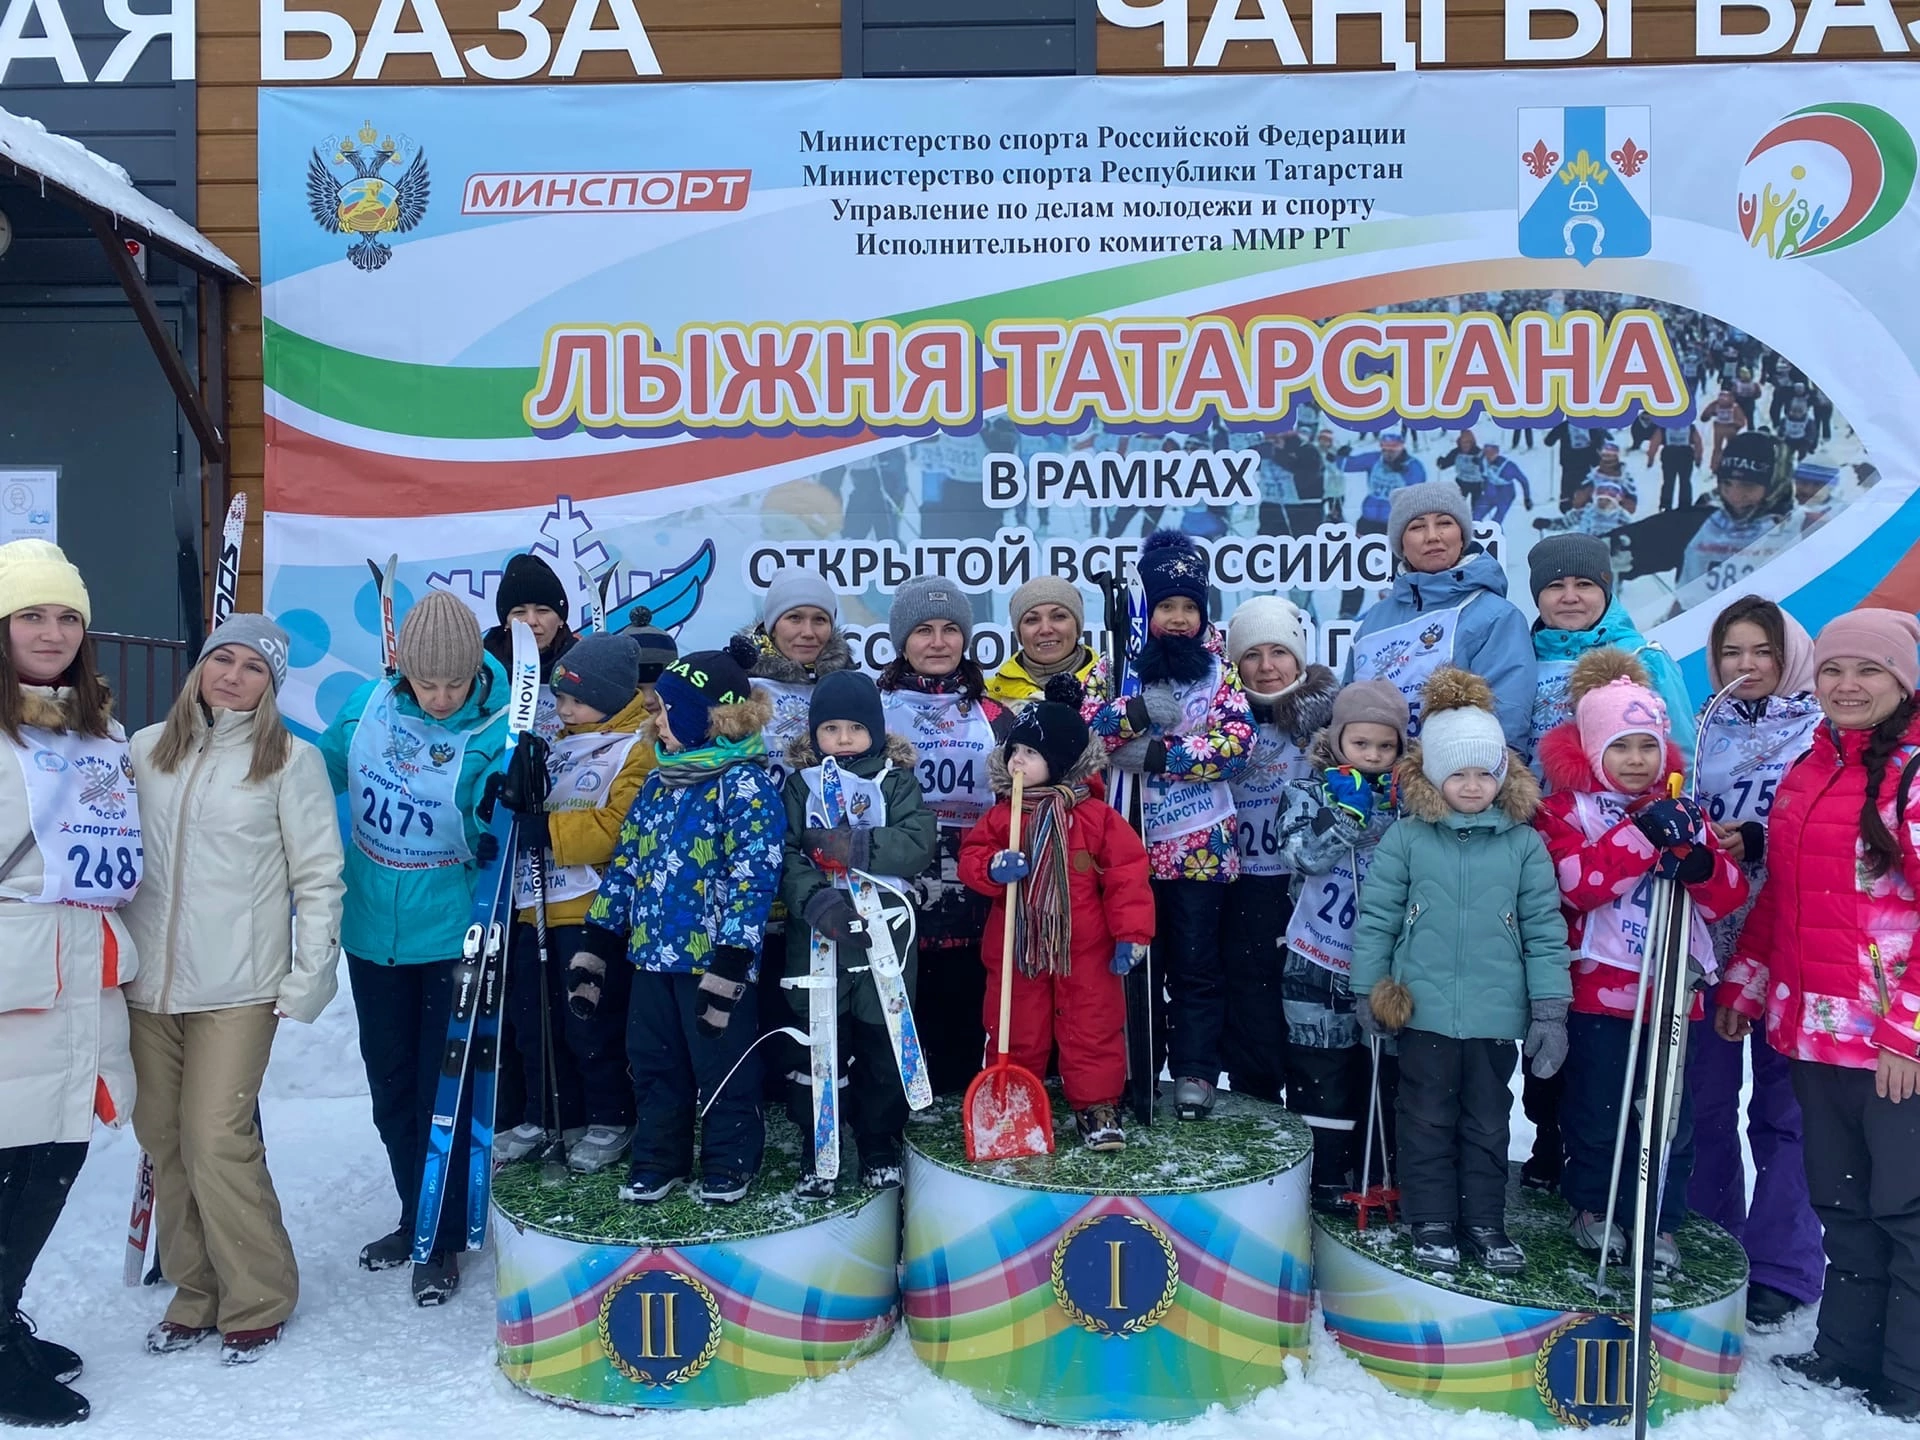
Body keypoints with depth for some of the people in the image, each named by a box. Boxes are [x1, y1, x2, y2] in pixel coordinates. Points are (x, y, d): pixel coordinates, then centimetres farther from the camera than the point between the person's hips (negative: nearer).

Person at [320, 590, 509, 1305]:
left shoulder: (498, 733, -18)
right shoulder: (369, 706, -6)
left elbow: (495, 840, -18)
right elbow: (324, 768, 13)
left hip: (452, 936, -5)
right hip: (372, 930, 5)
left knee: (445, 1088, 3)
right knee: (390, 1085, 17)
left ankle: (444, 1239, 21)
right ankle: (414, 1217, 36)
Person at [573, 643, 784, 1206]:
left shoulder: (745, 784, -13)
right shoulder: (658, 780, 10)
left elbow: (752, 878, -18)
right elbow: (625, 864, 14)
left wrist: (727, 968, -22)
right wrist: (593, 947, 10)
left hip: (712, 958, -7)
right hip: (651, 953, 7)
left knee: (723, 1067, 7)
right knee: (652, 1065, 16)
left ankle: (729, 1164, 25)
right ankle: (657, 1160, 32)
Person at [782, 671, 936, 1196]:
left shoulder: (896, 781, 5)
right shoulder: (800, 784, 6)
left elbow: (919, 842, -10)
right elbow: (785, 855, -5)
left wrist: (856, 846, -18)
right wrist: (812, 899, -22)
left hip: (883, 933, 0)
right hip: (818, 935, 0)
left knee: (883, 1045, 8)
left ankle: (881, 1151, 24)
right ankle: (815, 1155, 17)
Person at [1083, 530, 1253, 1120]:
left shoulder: (1219, 668, 1)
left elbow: (1236, 743, -12)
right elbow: (1082, 729, -10)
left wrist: (1156, 754, -18)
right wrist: (1137, 710, -26)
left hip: (1199, 842, -1)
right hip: (1129, 838, 1)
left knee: (1195, 962, 5)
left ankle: (1195, 1071, 16)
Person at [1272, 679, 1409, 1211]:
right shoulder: (1309, 793, -2)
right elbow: (1304, 855, -17)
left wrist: (1398, 811, -14)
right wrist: (1347, 812, -25)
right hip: (1320, 962, -3)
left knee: (1378, 1069, 11)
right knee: (1322, 1069, 1)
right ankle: (1325, 1177, 11)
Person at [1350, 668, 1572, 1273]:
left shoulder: (1523, 844, -1)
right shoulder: (1406, 839, -4)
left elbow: (1545, 931, 1)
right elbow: (1375, 918, 0)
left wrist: (1550, 1012, 0)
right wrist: (1368, 991, 0)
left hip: (1496, 1015, 1)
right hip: (1423, 1011, -1)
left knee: (1488, 1123, 14)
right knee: (1427, 1120, 9)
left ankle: (1485, 1222, 28)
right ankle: (1432, 1222, 23)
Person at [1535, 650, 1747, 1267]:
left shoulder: (1681, 810, 10)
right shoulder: (1567, 807, -3)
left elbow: (1727, 897, 5)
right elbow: (1575, 882, -20)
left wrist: (1696, 856, -16)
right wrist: (1641, 835, -26)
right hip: (1598, 988, -3)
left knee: (1671, 1113, 8)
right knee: (1596, 1107, 7)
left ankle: (1661, 1223, 23)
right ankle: (1591, 1207, 28)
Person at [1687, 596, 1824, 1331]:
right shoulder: (1708, 731, 13)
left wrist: (1757, 841, -17)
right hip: (1710, 935, 4)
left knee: (1782, 1103, 2)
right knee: (1704, 1095, 9)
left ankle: (1781, 1268, 14)